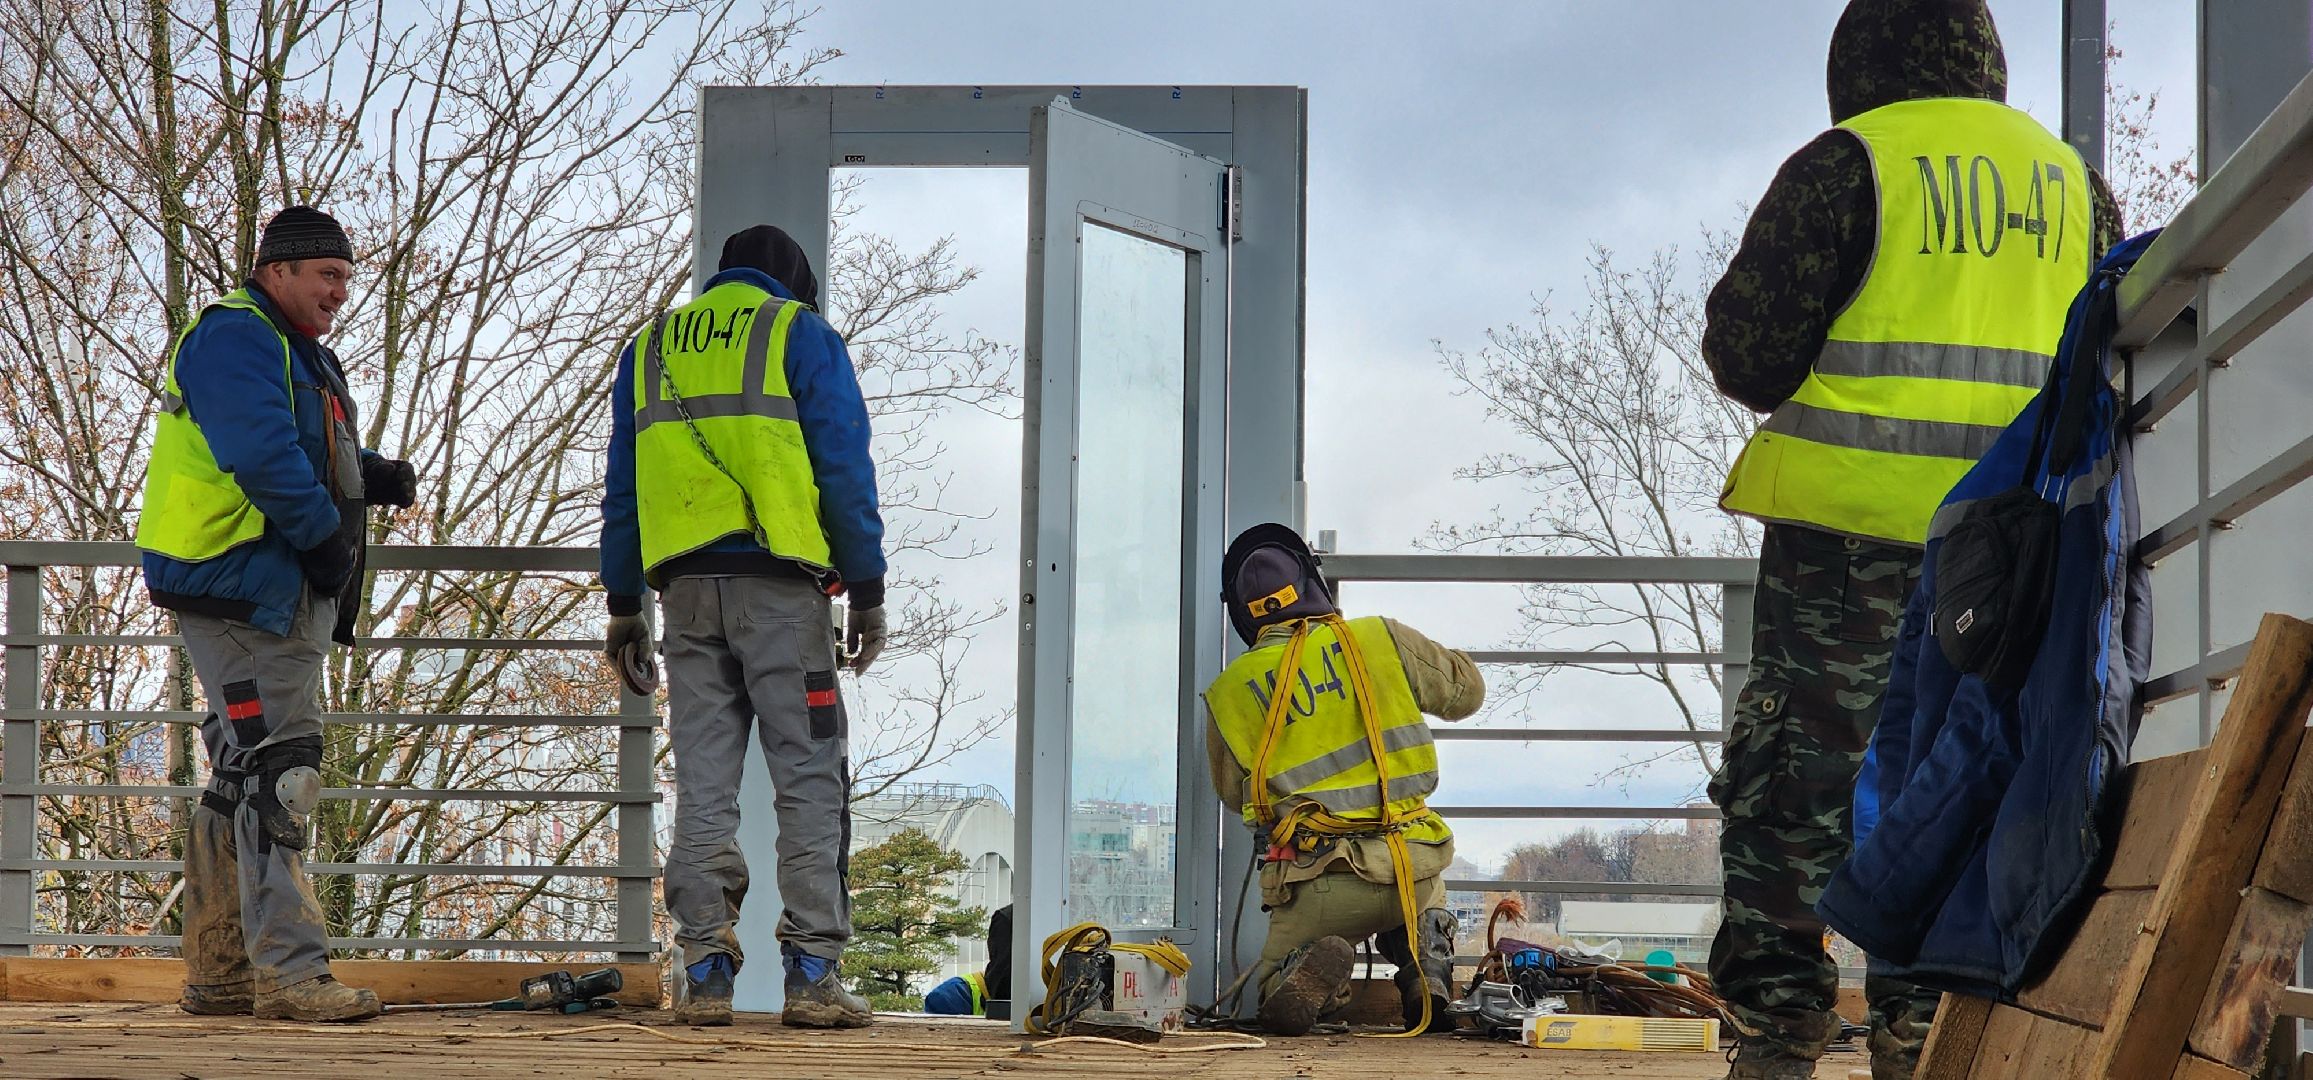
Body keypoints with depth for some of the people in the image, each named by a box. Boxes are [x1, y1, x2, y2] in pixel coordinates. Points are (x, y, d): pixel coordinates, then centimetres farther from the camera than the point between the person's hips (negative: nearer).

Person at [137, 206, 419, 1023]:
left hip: (287, 592, 11)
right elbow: (262, 452, -24)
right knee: (276, 776, -13)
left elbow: (321, 455, 25)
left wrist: (376, 476, 4)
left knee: (243, 782, 13)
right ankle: (289, 973, -15)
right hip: (242, 586, -11)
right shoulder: (235, 337, -11)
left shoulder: (302, 355, 23)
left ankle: (218, 976, 20)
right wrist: (324, 536, -18)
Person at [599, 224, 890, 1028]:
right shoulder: (801, 335, 5)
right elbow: (845, 468, -2)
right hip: (780, 584, -4)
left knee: (703, 783, 6)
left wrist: (624, 602, 20)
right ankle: (812, 974, -8)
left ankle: (705, 976, 2)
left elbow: (622, 484, 18)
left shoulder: (650, 347, 19)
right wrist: (867, 591, 0)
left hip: (686, 587, 4)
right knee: (809, 780, -3)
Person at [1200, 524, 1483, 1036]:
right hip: (1410, 866, 2)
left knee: (1275, 992, 20)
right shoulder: (1382, 639, 2)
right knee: (1426, 896, 38)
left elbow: (1233, 793, 18)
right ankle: (1428, 970, 6)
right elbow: (1466, 691, 18)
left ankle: (1311, 974, -17)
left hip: (1321, 884, -2)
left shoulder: (1229, 693, 3)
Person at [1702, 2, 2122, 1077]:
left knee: (1796, 776, 1)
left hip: (1856, 517, -4)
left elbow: (1746, 351, -4)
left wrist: (1792, 383, 16)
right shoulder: (2070, 179, 12)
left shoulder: (1847, 163, -3)